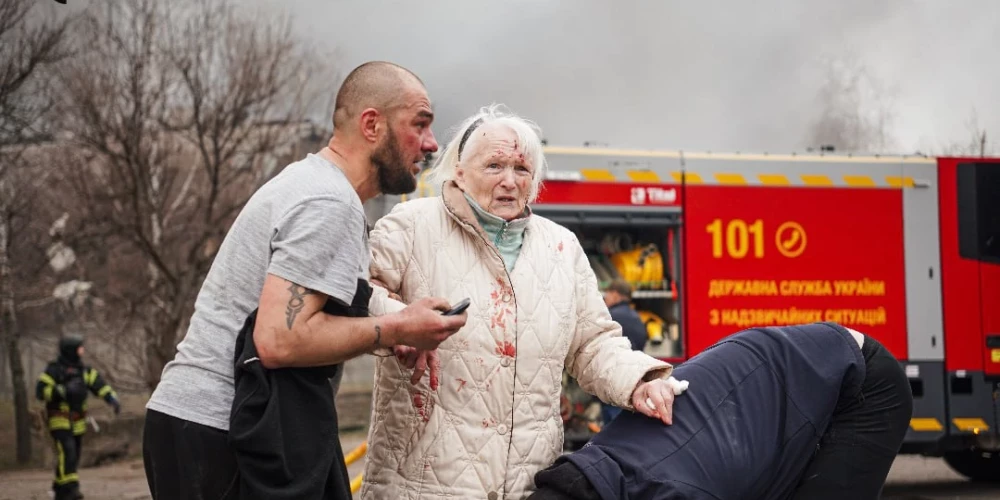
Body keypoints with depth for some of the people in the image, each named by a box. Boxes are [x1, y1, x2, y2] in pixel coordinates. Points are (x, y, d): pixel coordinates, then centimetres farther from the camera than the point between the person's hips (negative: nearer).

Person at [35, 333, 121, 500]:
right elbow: (41, 391, -16)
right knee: (67, 452, -21)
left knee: (74, 456, 9)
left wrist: (113, 399, -18)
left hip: (77, 422, 6)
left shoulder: (84, 370, 8)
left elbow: (99, 385, -2)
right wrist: (64, 390, -27)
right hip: (59, 420, -6)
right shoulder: (54, 369, -9)